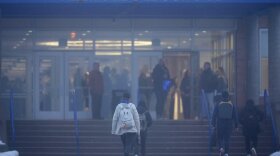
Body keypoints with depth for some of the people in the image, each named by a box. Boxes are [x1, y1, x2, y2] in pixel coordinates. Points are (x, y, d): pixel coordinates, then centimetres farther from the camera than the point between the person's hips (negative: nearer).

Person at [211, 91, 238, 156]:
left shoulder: (218, 105, -3)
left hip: (220, 124, -1)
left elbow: (214, 115, -3)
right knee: (227, 138, 8)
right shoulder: (231, 105, 1)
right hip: (229, 124, 1)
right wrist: (236, 125, 8)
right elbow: (234, 116, 3)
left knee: (220, 138, 8)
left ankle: (221, 148, -19)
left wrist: (213, 124, 1)